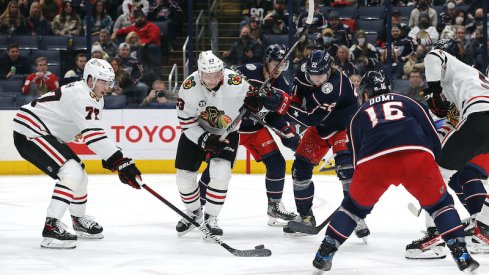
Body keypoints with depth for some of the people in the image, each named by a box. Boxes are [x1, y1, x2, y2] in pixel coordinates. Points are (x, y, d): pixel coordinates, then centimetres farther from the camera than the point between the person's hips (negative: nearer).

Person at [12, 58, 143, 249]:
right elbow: (94, 135, -31)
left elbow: (96, 132, 17)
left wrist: (110, 160, 5)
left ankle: (79, 221, 41)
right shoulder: (81, 96, -23)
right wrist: (121, 162, -34)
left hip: (48, 135, 11)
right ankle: (51, 228, -28)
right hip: (29, 132, -11)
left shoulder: (95, 98, 11)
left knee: (79, 176, 18)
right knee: (72, 173, -24)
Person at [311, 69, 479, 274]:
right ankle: (462, 255, 5)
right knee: (439, 203, 17)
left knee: (354, 205, 24)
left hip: (374, 162, 1)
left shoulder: (359, 116, 32)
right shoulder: (408, 103, 30)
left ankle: (324, 255, 21)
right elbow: (433, 138, 21)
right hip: (416, 156, -1)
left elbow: (358, 156, 33)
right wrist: (431, 169, 34)